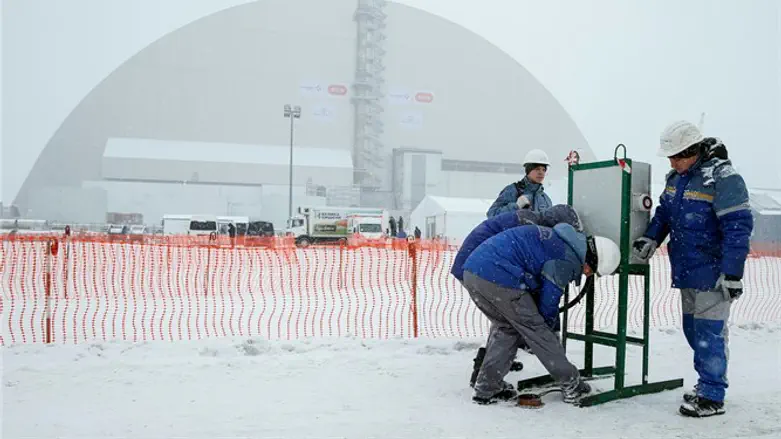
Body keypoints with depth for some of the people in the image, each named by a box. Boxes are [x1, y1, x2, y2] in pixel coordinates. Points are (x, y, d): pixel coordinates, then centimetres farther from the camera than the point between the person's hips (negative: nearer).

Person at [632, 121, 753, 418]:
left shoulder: (723, 178, -17)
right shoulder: (676, 178, 9)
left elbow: (737, 227, -19)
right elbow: (664, 212, 20)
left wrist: (733, 274, -21)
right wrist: (651, 239, 2)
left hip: (712, 273, -8)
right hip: (687, 271, 8)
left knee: (709, 332, -5)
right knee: (693, 329, 15)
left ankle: (712, 397, 4)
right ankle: (708, 382, 29)